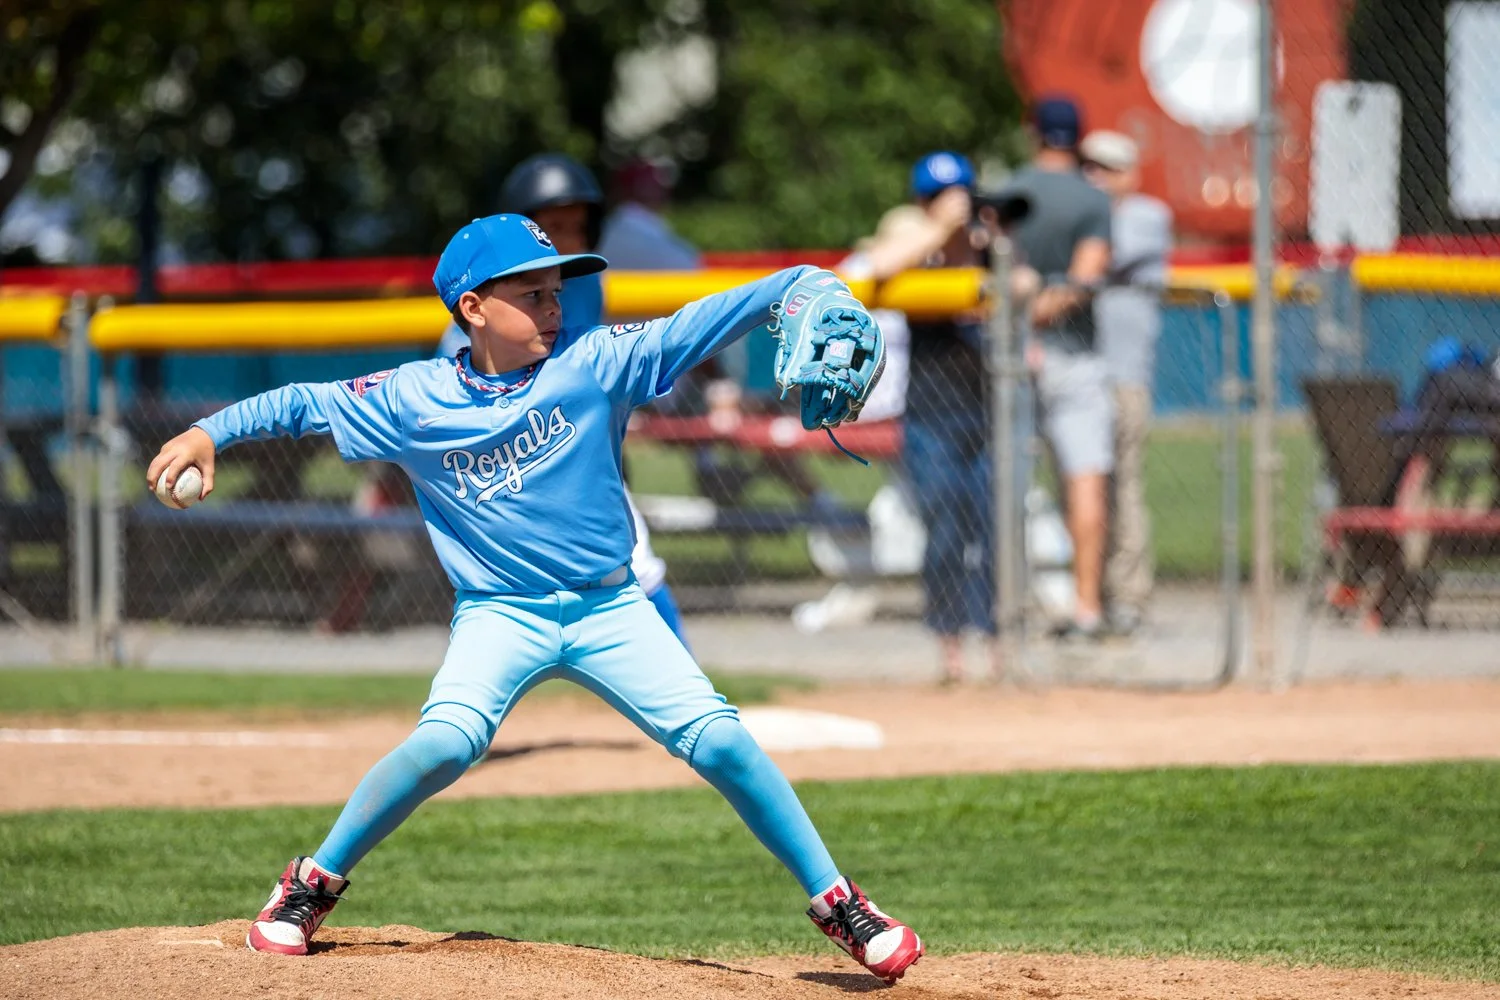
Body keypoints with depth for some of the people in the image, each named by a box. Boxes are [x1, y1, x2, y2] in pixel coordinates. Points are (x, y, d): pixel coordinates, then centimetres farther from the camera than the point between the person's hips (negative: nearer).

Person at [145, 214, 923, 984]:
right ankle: (314, 885, -4)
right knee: (444, 744, -24)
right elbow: (304, 404, 2)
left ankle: (837, 903, 4)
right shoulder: (414, 399, -6)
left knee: (720, 742, -10)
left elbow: (698, 327, -15)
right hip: (500, 616, -1)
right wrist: (208, 433, -10)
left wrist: (801, 283, -27)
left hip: (610, 609, 1)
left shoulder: (593, 363, -7)